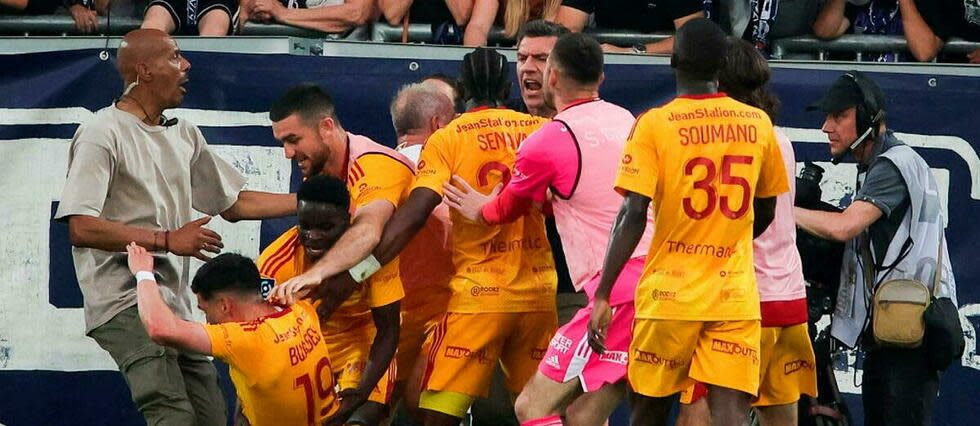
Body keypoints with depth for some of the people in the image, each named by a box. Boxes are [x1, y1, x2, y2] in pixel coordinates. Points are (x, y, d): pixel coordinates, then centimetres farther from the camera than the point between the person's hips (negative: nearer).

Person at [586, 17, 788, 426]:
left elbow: (633, 215, -13)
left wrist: (603, 295, -10)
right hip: (736, 294, 2)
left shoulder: (654, 124, -6)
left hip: (669, 293, -2)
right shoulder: (758, 124, 5)